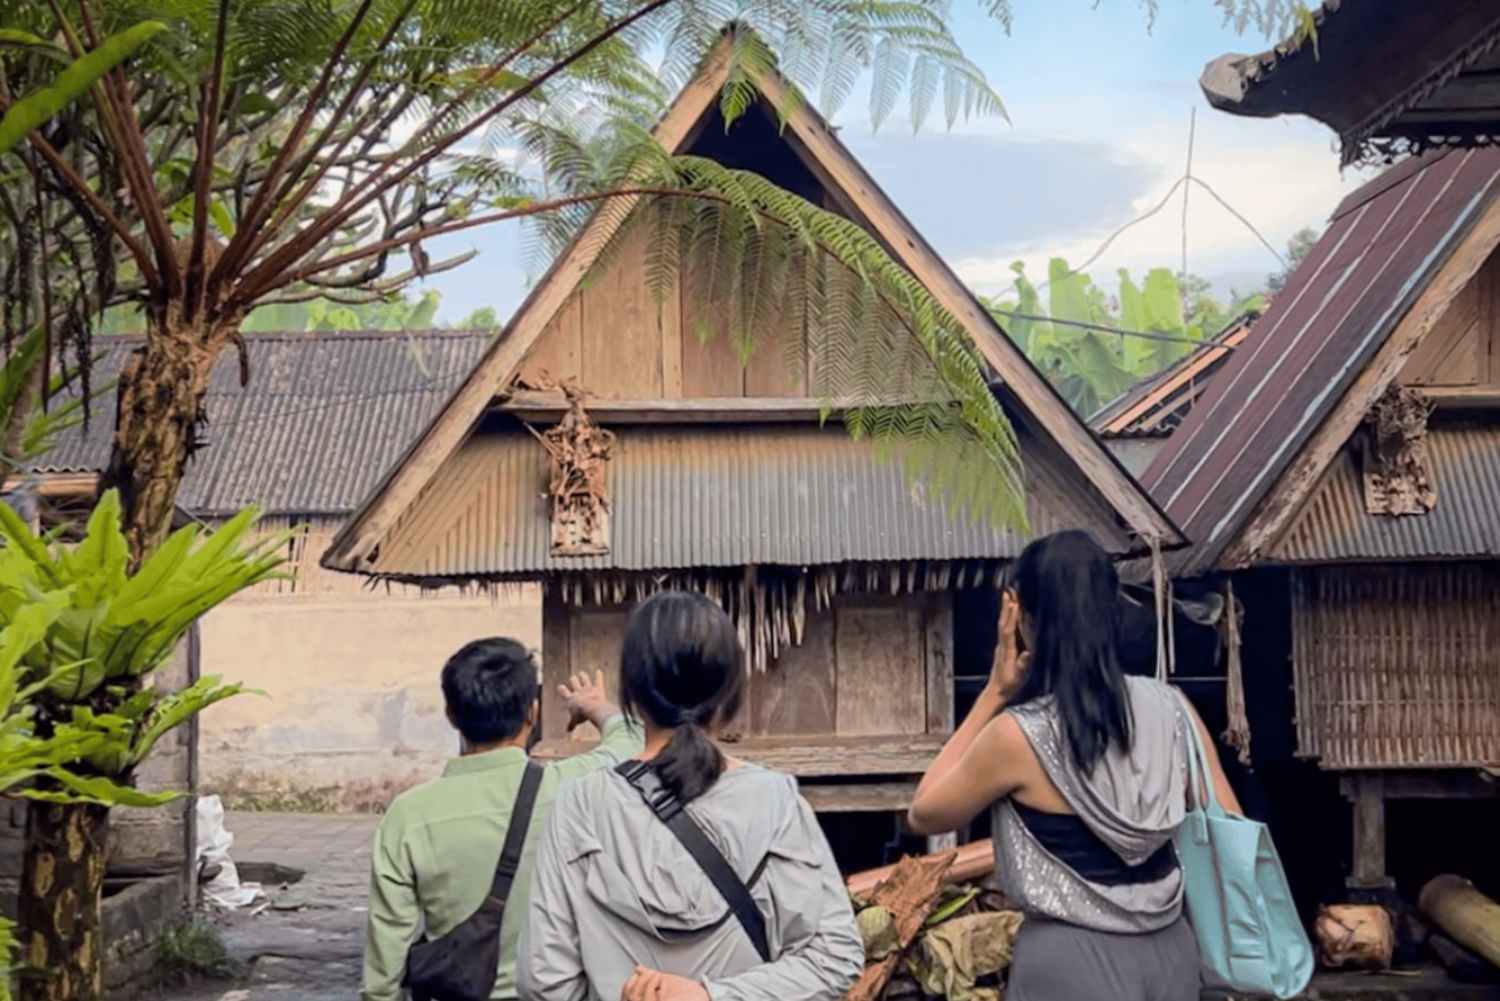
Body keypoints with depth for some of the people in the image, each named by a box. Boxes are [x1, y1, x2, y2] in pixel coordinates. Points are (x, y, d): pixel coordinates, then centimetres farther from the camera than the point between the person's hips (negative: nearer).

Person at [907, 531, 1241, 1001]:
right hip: (1171, 952, 5)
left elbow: (924, 813, 2)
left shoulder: (1018, 735, -15)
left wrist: (993, 694, -1)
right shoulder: (1172, 710, -1)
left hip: (1072, 963, -5)